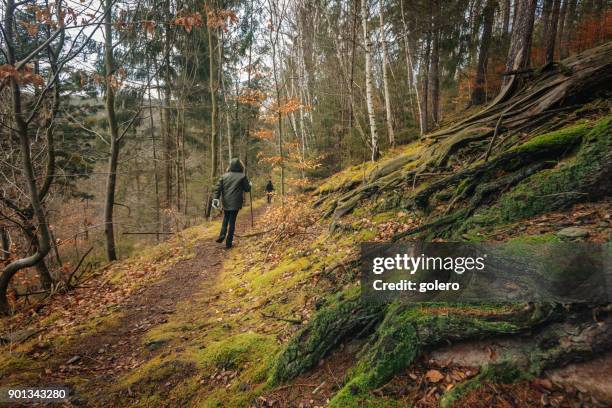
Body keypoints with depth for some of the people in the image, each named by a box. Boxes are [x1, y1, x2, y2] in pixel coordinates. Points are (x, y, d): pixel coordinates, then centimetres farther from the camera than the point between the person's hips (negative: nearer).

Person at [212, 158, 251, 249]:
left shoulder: (224, 176, 5)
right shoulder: (242, 176, -4)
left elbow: (217, 188, -4)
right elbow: (247, 189, 3)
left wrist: (215, 198, -8)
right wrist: (249, 184, 24)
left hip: (225, 203, 3)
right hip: (235, 204, -3)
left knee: (225, 220, 23)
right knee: (232, 222, 5)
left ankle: (222, 236, 4)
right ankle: (228, 243, 6)